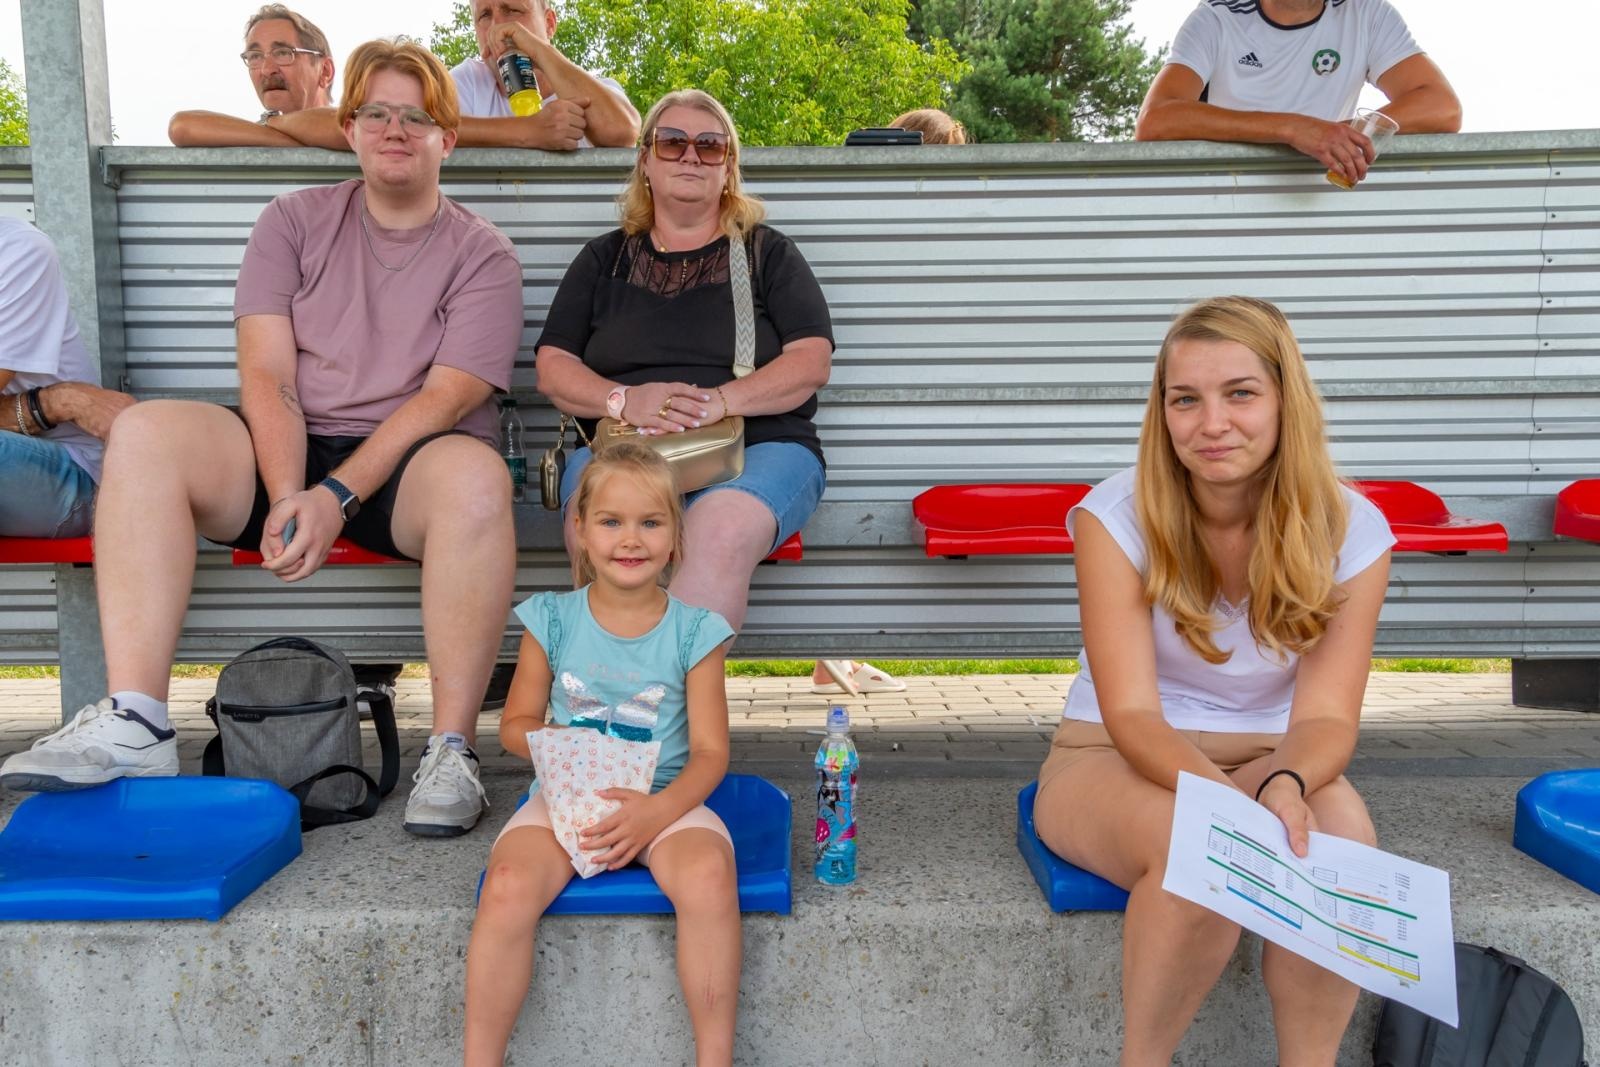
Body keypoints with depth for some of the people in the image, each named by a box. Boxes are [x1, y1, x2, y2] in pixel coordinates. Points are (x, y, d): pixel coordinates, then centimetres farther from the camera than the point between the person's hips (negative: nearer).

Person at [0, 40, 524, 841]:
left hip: (405, 472, -2)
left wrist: (338, 496, -20)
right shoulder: (295, 221, 12)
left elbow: (446, 397, -8)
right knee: (146, 430, -23)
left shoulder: (482, 255, 5)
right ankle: (135, 727, -27)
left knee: (475, 473, -36)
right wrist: (286, 498, -17)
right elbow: (266, 374, 0)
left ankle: (451, 750, -30)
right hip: (288, 455, 3)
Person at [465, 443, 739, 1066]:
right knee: (508, 888, -29)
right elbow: (516, 724, 11)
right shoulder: (553, 620, 4)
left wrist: (658, 810, -20)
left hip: (664, 798, -1)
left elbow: (710, 751, -2)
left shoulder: (693, 631, 0)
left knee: (709, 879, -32)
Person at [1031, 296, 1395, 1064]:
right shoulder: (1116, 516, -16)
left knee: (1338, 822, -31)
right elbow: (1132, 713, -20)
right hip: (1116, 762, -2)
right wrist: (1224, 797, -38)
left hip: (1267, 763, 2)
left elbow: (1324, 714, -14)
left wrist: (1285, 783, -37)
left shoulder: (1350, 530, -9)